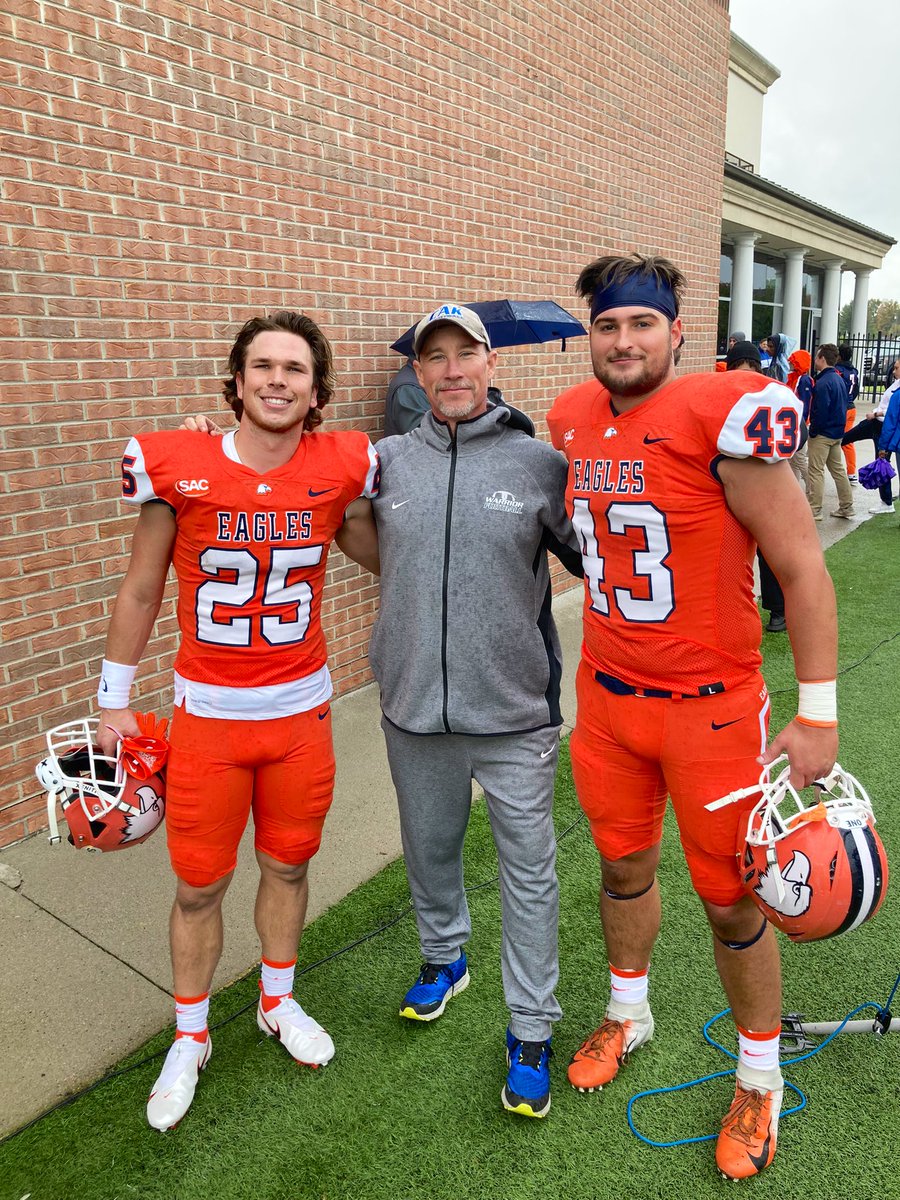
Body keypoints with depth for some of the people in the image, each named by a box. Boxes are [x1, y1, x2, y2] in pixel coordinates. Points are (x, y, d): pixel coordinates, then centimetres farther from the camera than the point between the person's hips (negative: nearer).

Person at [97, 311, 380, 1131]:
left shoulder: (338, 471, -7)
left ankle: (278, 1001, 45)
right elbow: (141, 591, 1)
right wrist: (114, 701, 5)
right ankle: (189, 1038, 37)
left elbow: (387, 559, 12)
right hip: (207, 713, -1)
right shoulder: (179, 469, -11)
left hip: (301, 710, 2)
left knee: (288, 864, 18)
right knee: (200, 885, 11)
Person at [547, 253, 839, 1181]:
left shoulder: (724, 416, -17)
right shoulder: (574, 422, 2)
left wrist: (817, 714, -12)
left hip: (710, 706, -5)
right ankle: (628, 1014, 49)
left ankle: (759, 1081, 37)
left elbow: (800, 566, -13)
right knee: (623, 864, 21)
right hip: (606, 694, 5)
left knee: (731, 899, 11)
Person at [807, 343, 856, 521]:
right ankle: (846, 507, 19)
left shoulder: (823, 382, -19)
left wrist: (812, 432, -13)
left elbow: (820, 411, -23)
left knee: (816, 471, -2)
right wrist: (839, 427, 19)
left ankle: (814, 510, 2)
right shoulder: (839, 379, 11)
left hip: (822, 434, -9)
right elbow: (842, 407, 16)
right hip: (837, 433, 9)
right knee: (838, 469, 14)